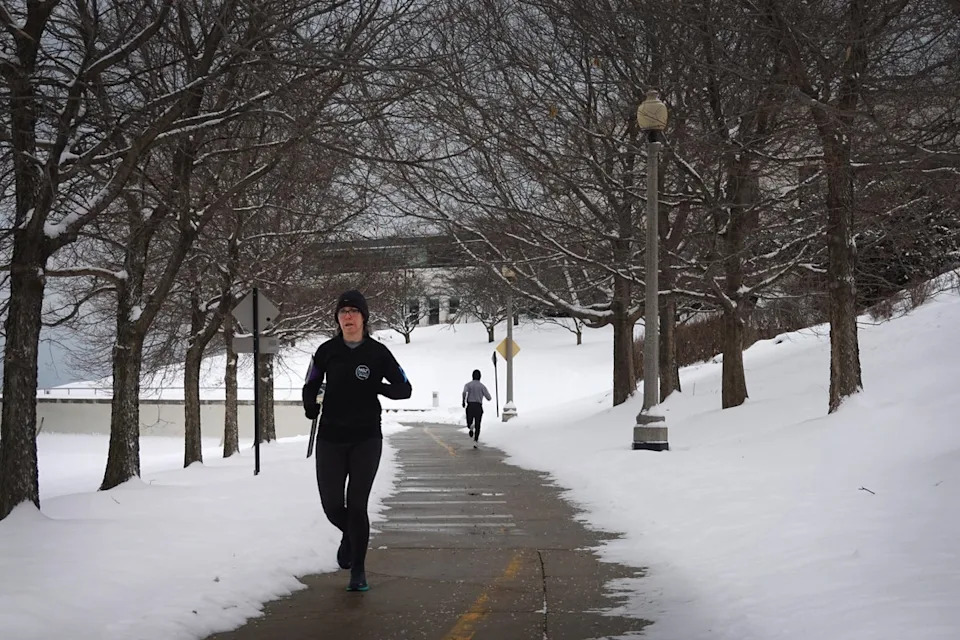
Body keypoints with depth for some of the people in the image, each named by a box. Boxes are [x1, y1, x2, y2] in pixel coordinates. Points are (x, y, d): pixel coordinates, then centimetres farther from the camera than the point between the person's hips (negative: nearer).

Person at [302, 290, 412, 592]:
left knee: (357, 504, -6)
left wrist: (377, 388, -20)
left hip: (366, 439, -2)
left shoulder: (377, 352, -3)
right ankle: (349, 536, 40)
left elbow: (404, 389, 0)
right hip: (331, 437, 2)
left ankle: (358, 572, 6)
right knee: (331, 504, 4)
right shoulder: (327, 351, 2)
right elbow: (311, 386, 11)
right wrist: (310, 405, -11)